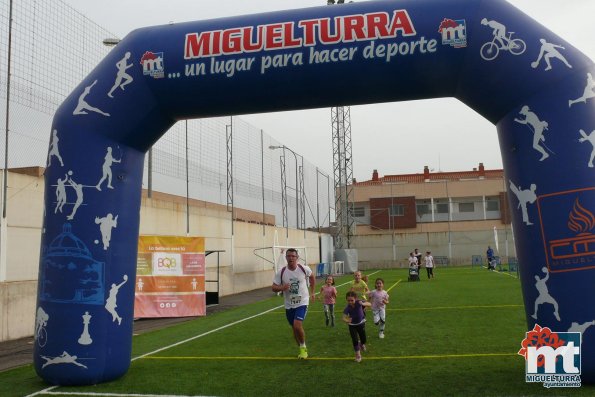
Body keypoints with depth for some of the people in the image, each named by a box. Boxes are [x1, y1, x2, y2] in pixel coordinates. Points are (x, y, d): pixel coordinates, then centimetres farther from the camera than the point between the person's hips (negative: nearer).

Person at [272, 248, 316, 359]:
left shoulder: (304, 269, -11)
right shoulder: (281, 272, -10)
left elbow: (312, 277, 11)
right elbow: (274, 288, -5)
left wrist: (312, 292, 12)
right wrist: (282, 288, -26)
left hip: (302, 302, -3)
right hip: (289, 305, 3)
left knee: (297, 325, -20)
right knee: (294, 328, 13)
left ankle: (303, 347, 5)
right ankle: (302, 349, 35)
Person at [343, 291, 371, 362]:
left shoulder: (358, 302, -28)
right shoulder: (347, 308, -28)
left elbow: (370, 304, -37)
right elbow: (344, 317, -34)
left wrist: (363, 304, -58)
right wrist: (346, 320, -58)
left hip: (361, 323, 1)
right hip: (352, 325, -1)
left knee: (363, 340, 13)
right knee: (355, 340, -7)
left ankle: (361, 344, 50)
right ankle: (358, 354, 15)